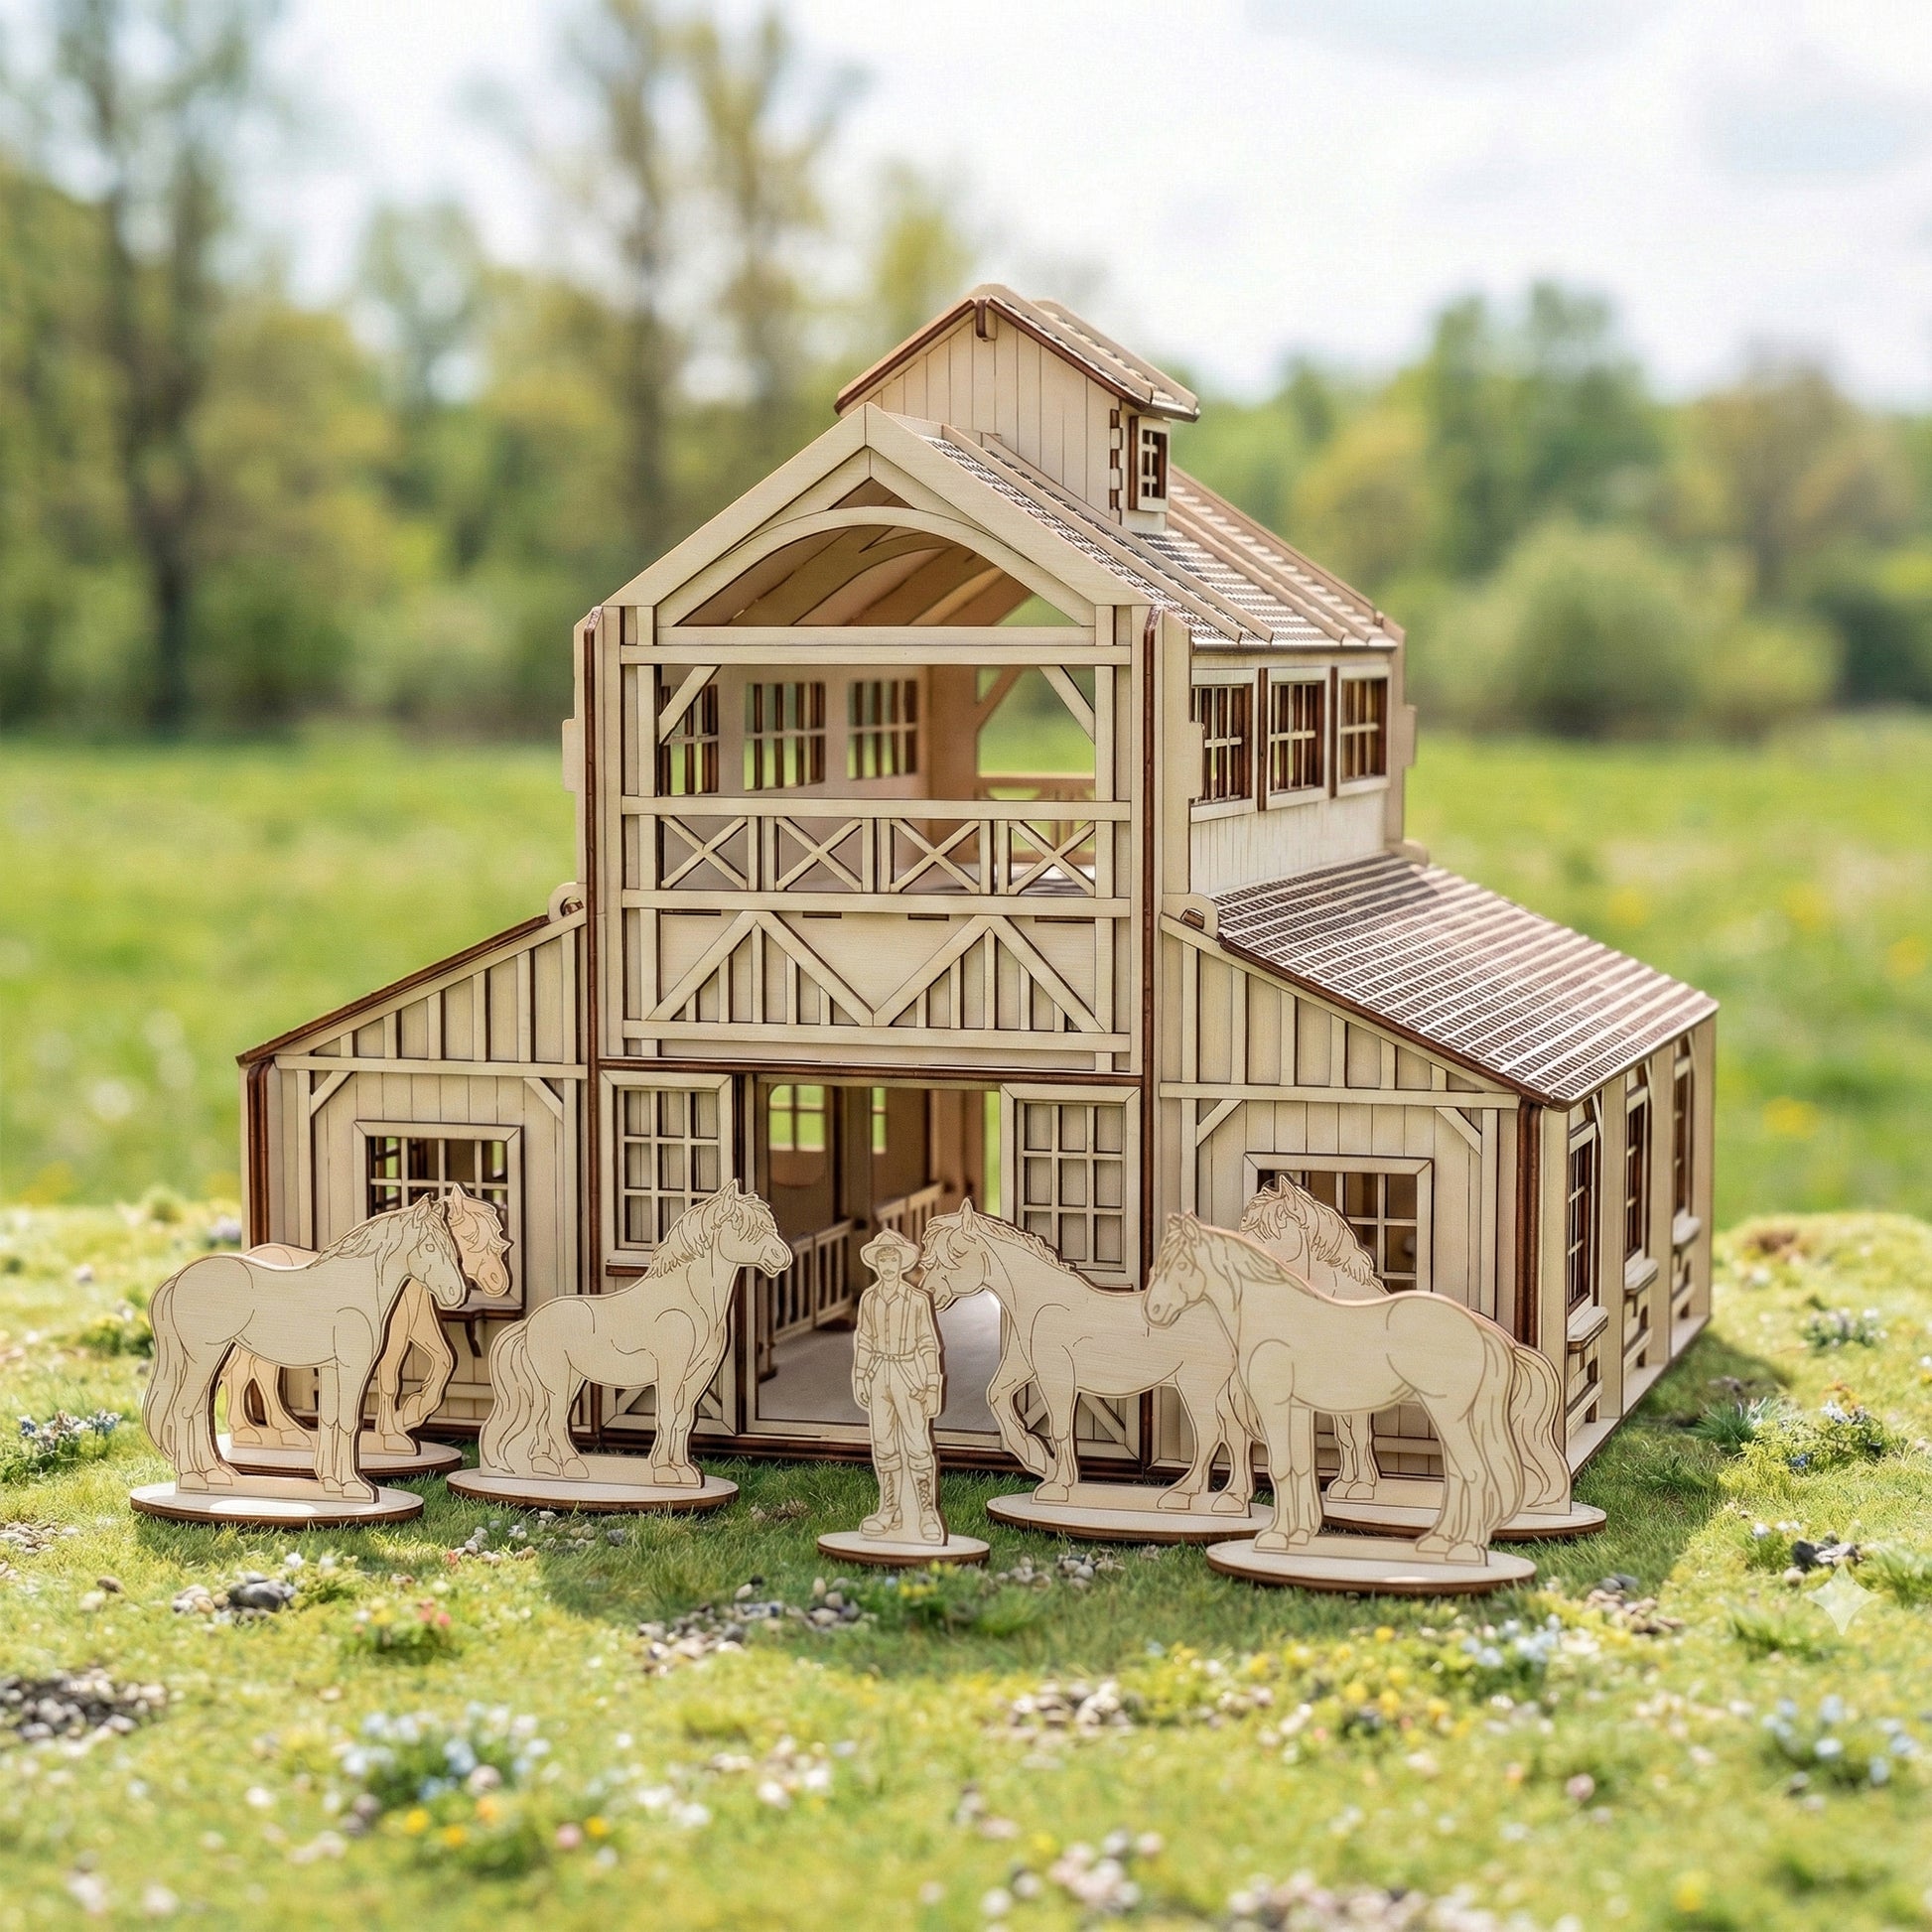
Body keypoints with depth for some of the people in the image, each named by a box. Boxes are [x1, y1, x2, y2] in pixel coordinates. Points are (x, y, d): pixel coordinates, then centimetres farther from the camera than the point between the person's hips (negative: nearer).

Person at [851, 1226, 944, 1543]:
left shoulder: (919, 1299, -9)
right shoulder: (868, 1299, 4)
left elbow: (929, 1344, -6)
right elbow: (864, 1342, 13)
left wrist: (933, 1388, -7)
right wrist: (859, 1380, 11)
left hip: (909, 1375, -5)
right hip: (878, 1376, 5)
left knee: (918, 1446, -6)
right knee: (884, 1446, 10)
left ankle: (928, 1513, 0)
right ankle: (890, 1511, 19)